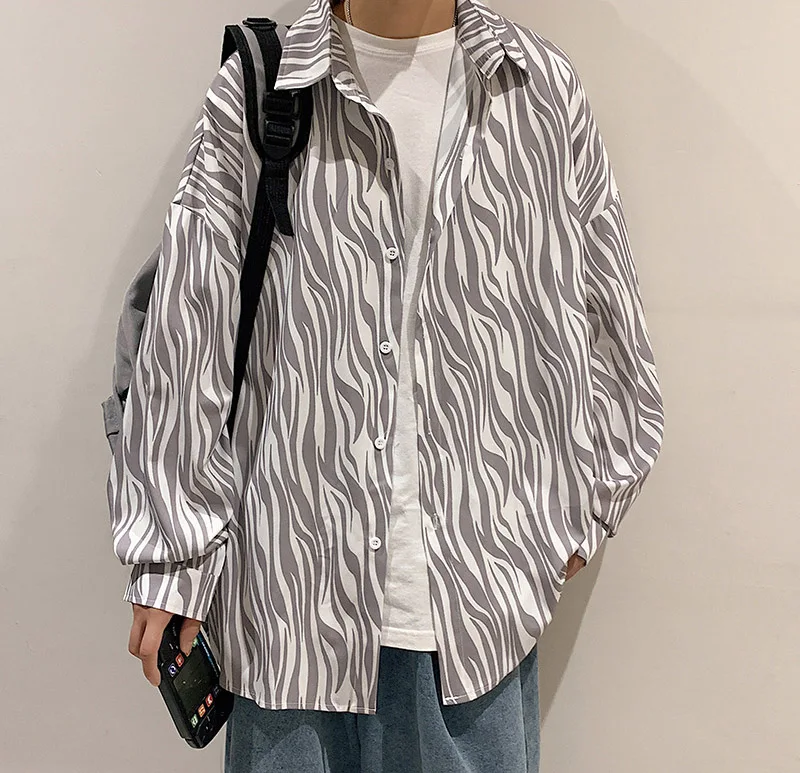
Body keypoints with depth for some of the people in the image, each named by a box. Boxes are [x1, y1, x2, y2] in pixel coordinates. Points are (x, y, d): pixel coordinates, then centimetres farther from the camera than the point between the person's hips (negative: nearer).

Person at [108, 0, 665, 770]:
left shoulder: (543, 88, 4)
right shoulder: (251, 93, 0)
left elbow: (603, 314, 10)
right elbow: (187, 327, -1)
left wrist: (580, 506, 11)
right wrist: (173, 560, -1)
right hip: (295, 588, -1)